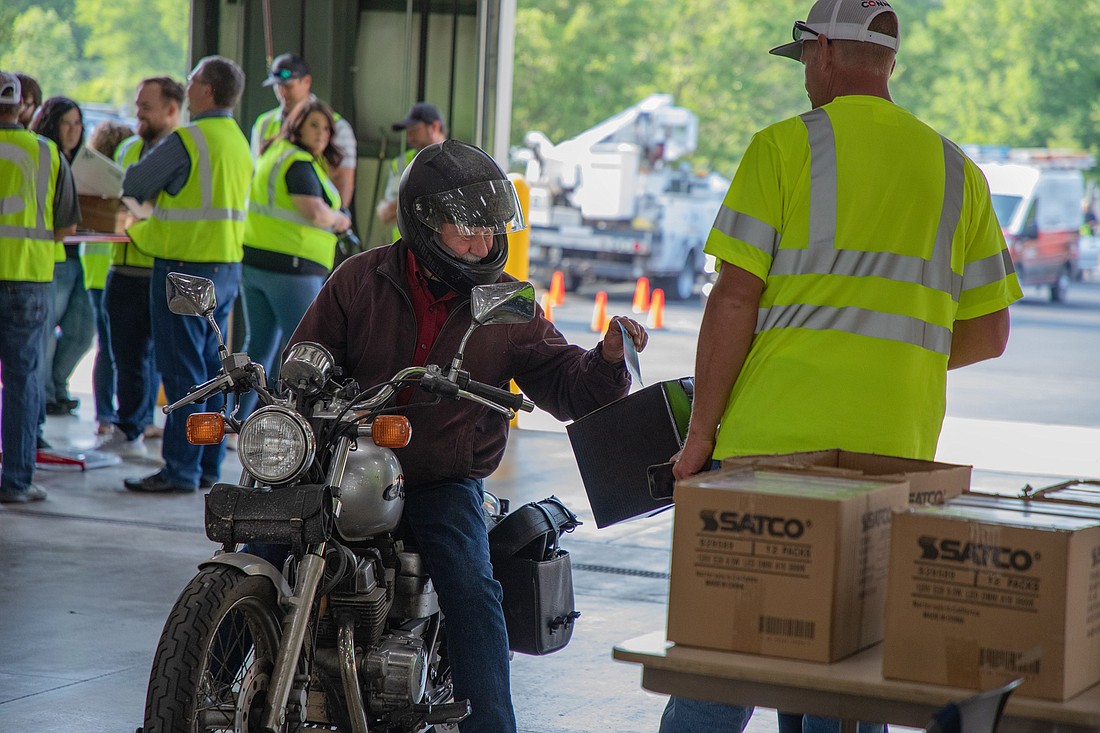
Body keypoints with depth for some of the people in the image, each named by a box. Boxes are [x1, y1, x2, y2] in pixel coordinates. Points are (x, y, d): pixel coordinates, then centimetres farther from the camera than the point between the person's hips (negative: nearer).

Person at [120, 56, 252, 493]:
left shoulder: (188, 140, -15)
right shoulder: (240, 142, 12)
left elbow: (132, 186, -8)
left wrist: (143, 201, 15)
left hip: (185, 268, -8)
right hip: (228, 265, 8)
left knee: (182, 372, -5)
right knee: (210, 370, 12)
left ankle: (181, 470, -3)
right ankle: (208, 466, 16)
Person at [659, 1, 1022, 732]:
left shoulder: (784, 148, -3)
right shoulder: (956, 170, 10)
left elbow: (734, 302, -8)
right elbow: (988, 333, 11)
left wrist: (701, 433, -1)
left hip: (772, 443, -4)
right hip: (893, 453, 4)